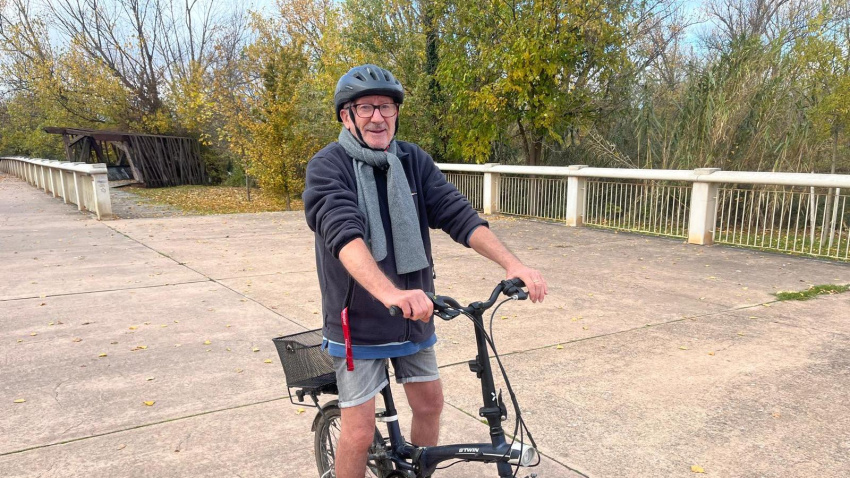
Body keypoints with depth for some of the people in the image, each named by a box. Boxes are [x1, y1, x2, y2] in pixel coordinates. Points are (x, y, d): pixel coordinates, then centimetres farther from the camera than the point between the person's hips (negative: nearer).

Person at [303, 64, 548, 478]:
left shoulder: (413, 160, 1)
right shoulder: (327, 167, -13)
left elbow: (458, 214, -8)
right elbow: (343, 233, -30)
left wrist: (512, 263, -22)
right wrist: (389, 293, -47)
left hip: (412, 316, 5)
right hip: (358, 320, -4)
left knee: (429, 403, 16)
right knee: (360, 431, 0)